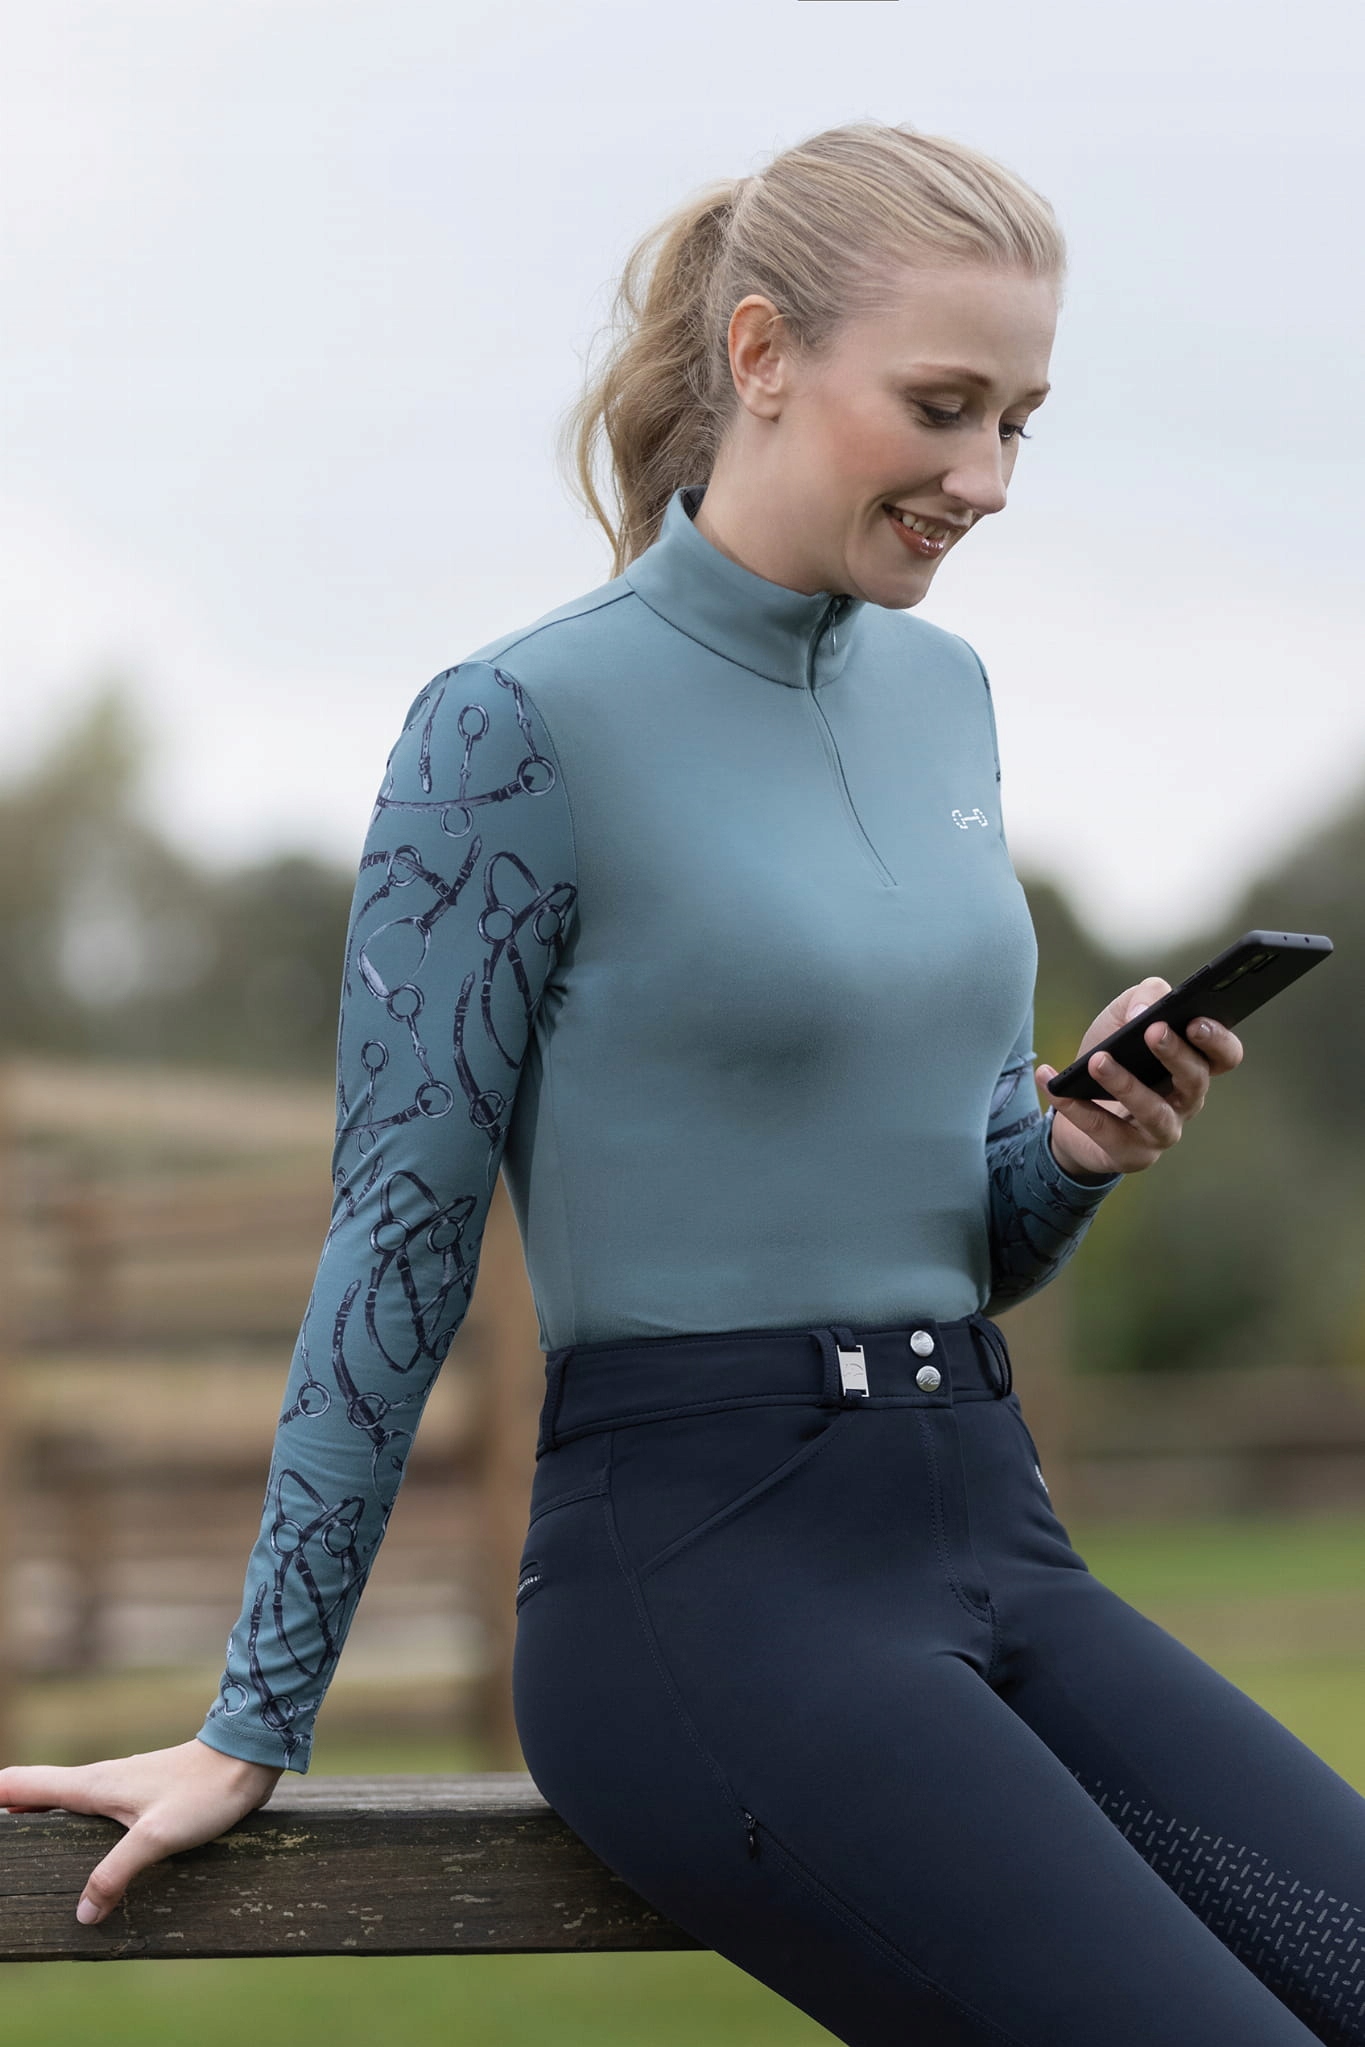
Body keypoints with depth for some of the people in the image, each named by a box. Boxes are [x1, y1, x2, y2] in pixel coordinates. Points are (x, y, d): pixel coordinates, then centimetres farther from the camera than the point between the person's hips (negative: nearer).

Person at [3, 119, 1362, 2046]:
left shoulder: (942, 692, 15)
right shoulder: (528, 725, -7)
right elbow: (402, 1235, -4)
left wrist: (1080, 1148, -2)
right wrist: (253, 1726, -3)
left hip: (991, 1528, 7)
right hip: (704, 1564, -7)